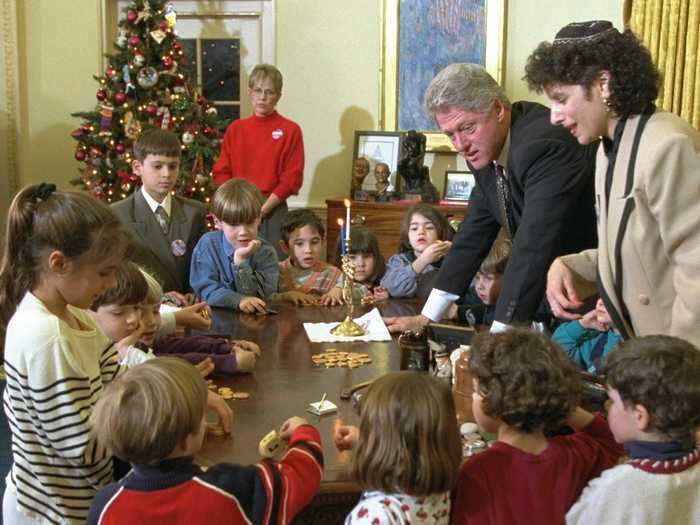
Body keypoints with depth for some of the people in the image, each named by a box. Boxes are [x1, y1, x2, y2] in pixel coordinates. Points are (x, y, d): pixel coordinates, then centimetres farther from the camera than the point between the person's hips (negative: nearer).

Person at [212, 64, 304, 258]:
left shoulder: (290, 130, -1)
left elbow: (291, 178, -5)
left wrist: (262, 209, -11)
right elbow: (221, 172, 9)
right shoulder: (235, 129, 9)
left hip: (272, 211, -3)